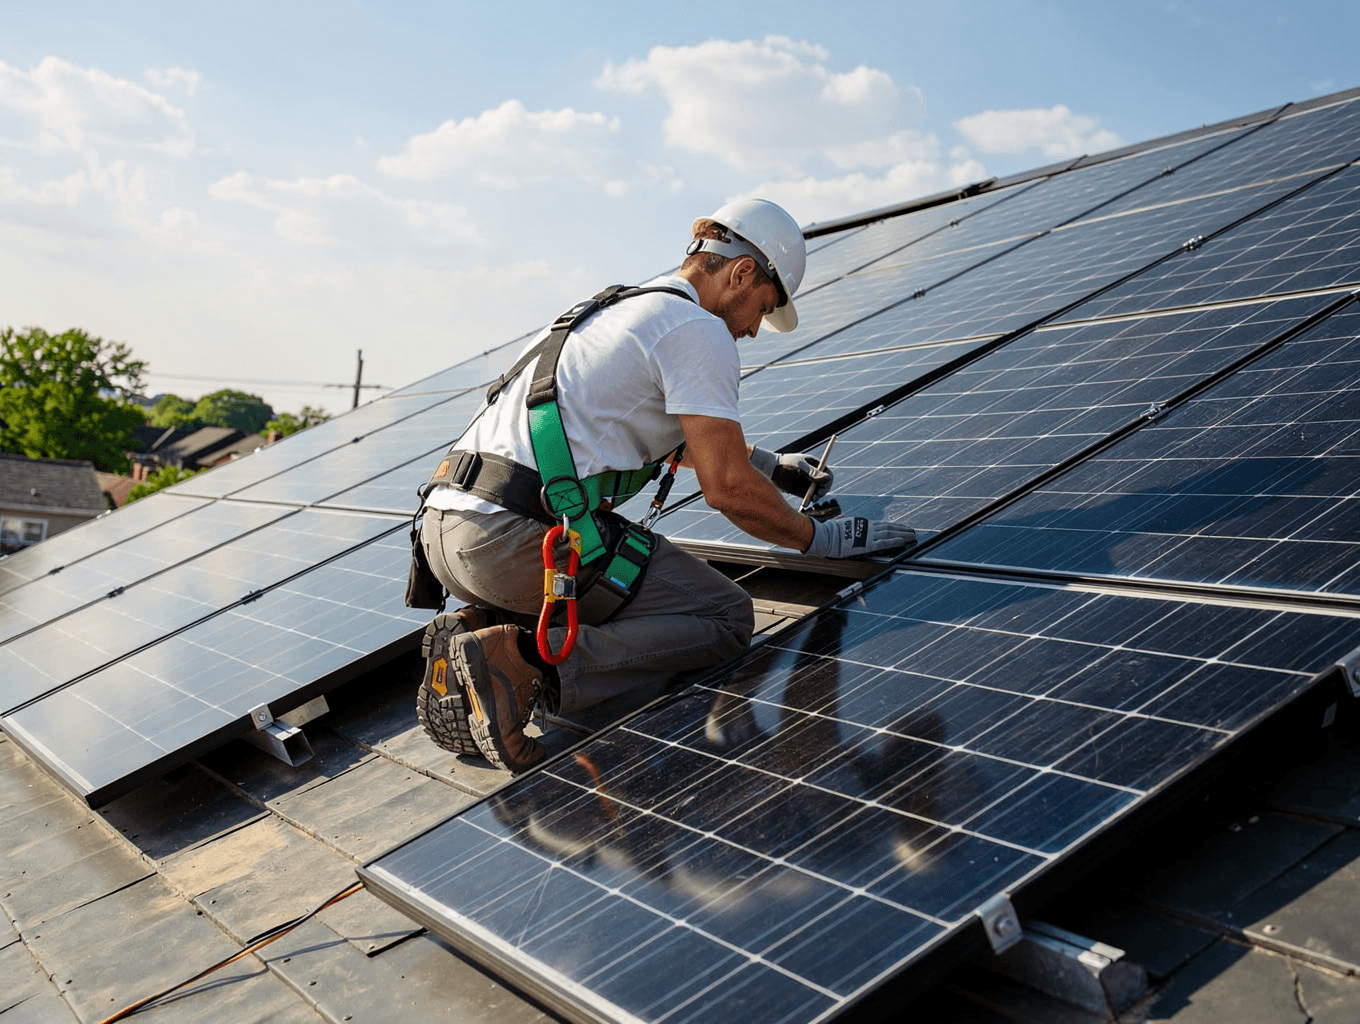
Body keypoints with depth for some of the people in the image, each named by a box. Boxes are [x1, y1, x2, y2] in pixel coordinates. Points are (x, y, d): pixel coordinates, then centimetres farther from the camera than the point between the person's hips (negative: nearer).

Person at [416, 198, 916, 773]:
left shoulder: (614, 309, 27)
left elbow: (680, 437, 44)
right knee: (726, 618, 2)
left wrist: (770, 465, 49)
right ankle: (528, 662, -16)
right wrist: (820, 539, 8)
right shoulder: (699, 329, -2)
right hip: (515, 534, -9)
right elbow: (727, 488, -6)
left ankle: (471, 632, 8)